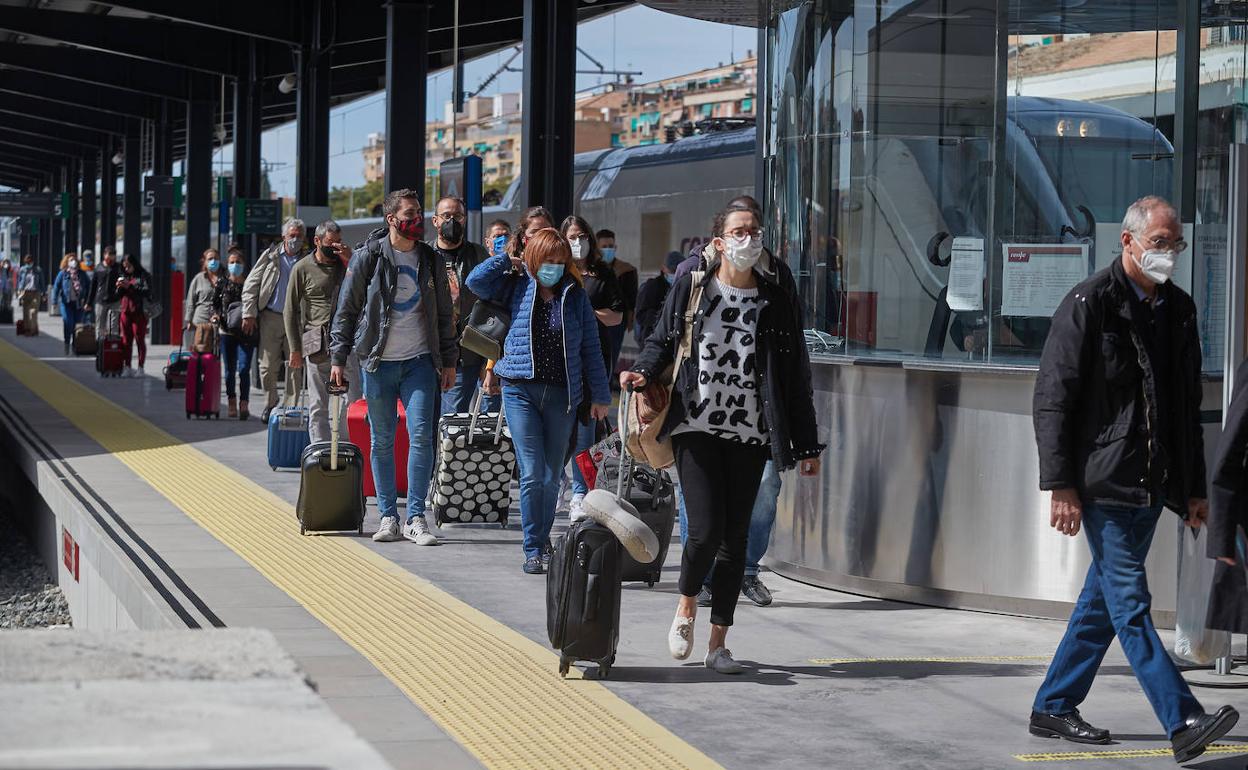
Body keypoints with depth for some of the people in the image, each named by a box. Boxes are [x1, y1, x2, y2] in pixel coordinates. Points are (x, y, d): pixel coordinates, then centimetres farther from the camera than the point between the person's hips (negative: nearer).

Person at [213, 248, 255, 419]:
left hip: (246, 333, -2)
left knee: (244, 369, -11)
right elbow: (215, 304, 12)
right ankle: (232, 404, 17)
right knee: (229, 370, 6)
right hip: (227, 332, 2)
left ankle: (244, 404, -7)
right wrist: (216, 315, -8)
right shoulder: (221, 284, 6)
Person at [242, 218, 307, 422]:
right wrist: (249, 314, -1)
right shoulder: (270, 256, 7)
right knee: (268, 365, 1)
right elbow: (251, 285, 7)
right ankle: (270, 404, 16)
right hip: (271, 317, 0)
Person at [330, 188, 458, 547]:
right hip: (378, 362, -1)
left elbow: (444, 314, 16)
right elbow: (346, 311, 3)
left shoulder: (431, 260, 9)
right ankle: (388, 517, 13)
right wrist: (338, 358, -2)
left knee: (421, 436, -9)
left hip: (420, 361, 1)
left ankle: (416, 518, -6)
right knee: (382, 441, 4)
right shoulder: (368, 258, 0)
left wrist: (449, 360, 13)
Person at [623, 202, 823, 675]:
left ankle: (718, 643, 13)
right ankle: (687, 604, 19)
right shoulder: (691, 288, 1)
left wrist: (806, 445, 6)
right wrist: (642, 373, -11)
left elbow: (794, 375, 7)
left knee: (735, 537, 3)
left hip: (750, 435, 2)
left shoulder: (774, 301, 4)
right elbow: (662, 341, 11)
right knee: (705, 530, -12)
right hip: (697, 428, -2)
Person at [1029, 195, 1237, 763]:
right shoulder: (1089, 304, -7)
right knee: (1130, 602, -8)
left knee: (1103, 600, 12)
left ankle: (1053, 708, 22)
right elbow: (1052, 399, -9)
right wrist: (1060, 486, -14)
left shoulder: (1178, 309, 13)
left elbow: (1188, 405, 20)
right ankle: (1183, 723, -15)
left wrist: (1194, 487, 17)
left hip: (1152, 484, 7)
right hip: (1104, 483, -7)